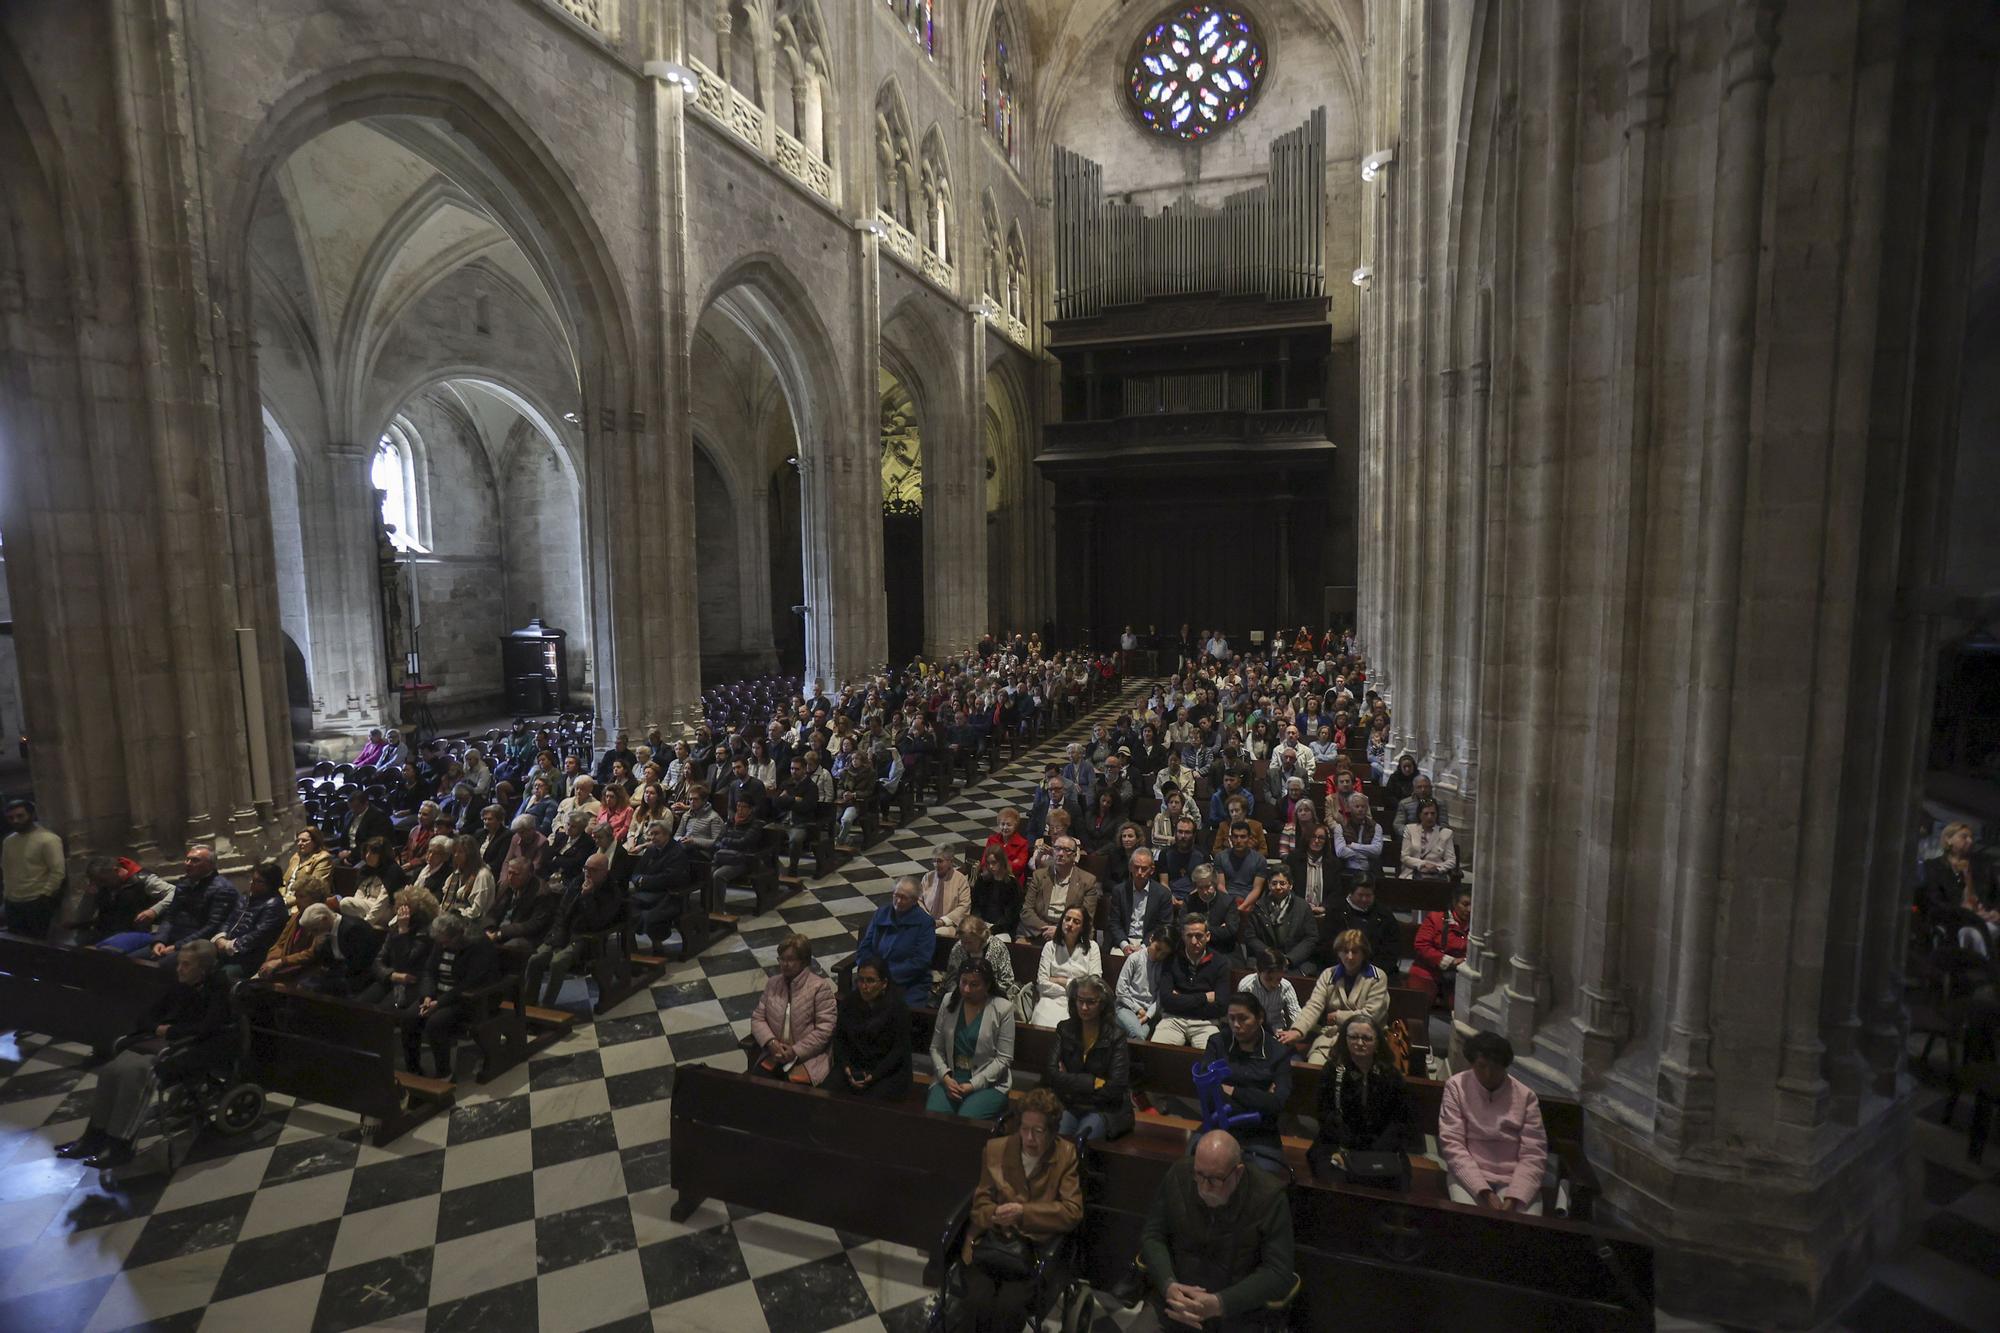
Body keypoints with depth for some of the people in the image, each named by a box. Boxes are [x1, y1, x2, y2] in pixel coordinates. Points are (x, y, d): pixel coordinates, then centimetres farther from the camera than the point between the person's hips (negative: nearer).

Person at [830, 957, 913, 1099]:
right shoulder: (848, 1003, 8)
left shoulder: (898, 1008, -7)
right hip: (853, 1065, 4)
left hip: (888, 1070, -4)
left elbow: (900, 1049, -8)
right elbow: (839, 1038, 9)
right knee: (831, 1089, -22)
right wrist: (846, 1066, -8)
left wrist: (874, 1075, -17)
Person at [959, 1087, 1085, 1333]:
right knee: (978, 1301, -23)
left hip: (1036, 1248, -2)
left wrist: (1024, 1212, -15)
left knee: (1009, 1305, -26)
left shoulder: (1066, 1155, 1)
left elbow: (1073, 1211, -4)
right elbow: (981, 1203, 12)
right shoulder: (995, 1150, 6)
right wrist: (996, 1216, -12)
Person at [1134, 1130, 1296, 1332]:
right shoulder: (1178, 1176, -10)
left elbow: (1278, 1271, -14)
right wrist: (1168, 1285, -19)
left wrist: (1219, 1304, -23)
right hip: (1174, 1299, 0)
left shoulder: (1269, 1197, -16)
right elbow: (1152, 1236, -1)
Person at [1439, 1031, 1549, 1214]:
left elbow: (1533, 1155, -5)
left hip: (1514, 1177, 2)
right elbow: (1452, 1144, -9)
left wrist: (1514, 1198, -18)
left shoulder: (1526, 1096, -1)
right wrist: (1484, 1192, -19)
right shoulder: (1456, 1086, -6)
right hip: (1469, 1174, -1)